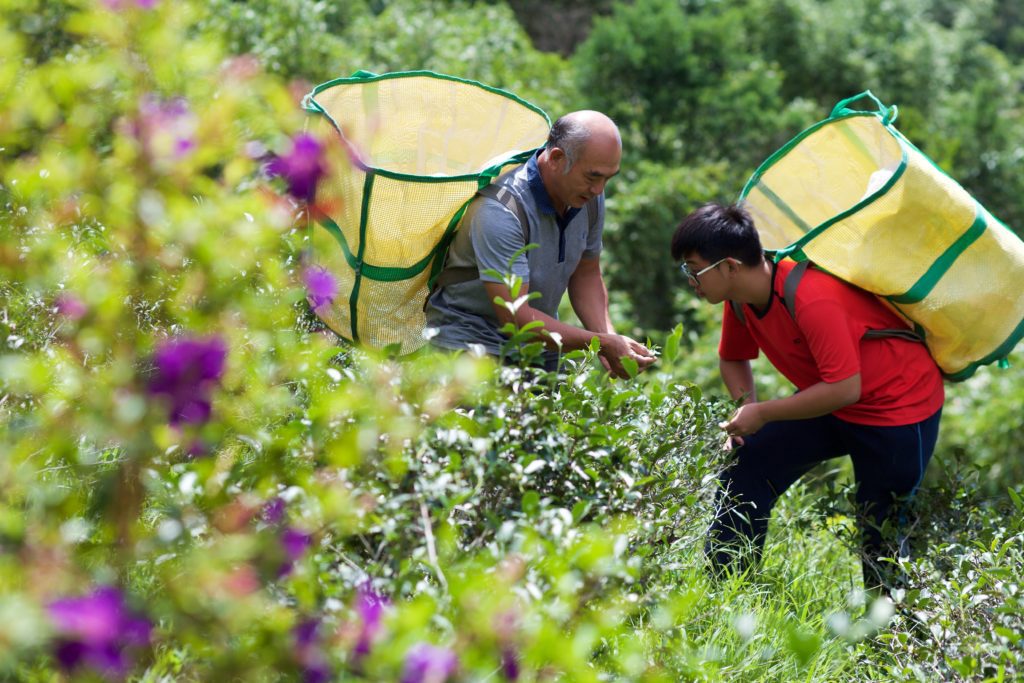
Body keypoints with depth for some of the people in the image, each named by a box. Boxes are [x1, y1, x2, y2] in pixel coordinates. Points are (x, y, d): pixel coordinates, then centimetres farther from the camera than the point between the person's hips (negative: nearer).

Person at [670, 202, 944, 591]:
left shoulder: (811, 300, -34)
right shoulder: (740, 299, -6)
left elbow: (845, 388, -34)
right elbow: (732, 359, 14)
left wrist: (763, 414, -26)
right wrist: (747, 409, -6)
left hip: (900, 405, -8)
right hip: (831, 402, 8)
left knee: (879, 531, -2)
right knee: (746, 470, -1)